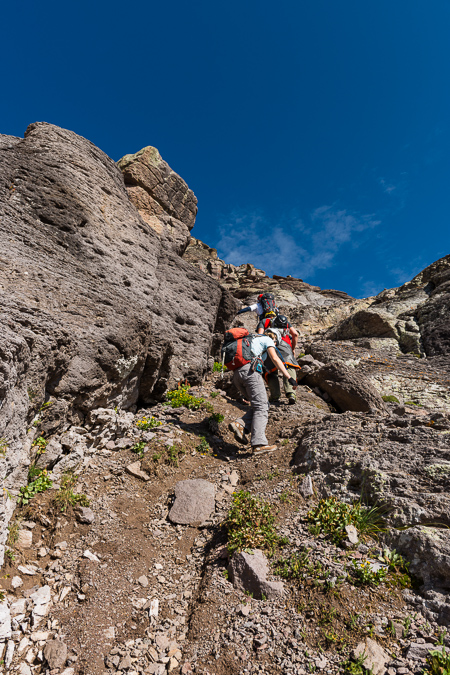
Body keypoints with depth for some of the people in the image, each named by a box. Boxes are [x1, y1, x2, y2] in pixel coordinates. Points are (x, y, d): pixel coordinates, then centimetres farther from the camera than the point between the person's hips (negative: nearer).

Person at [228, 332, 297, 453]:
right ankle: (259, 443, -23)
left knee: (263, 405, 11)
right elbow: (275, 359, -2)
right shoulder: (267, 339, 16)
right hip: (249, 370, -7)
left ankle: (241, 425, -7)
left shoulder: (250, 341, 37)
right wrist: (289, 378, -7)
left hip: (236, 375, 7)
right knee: (261, 407, -10)